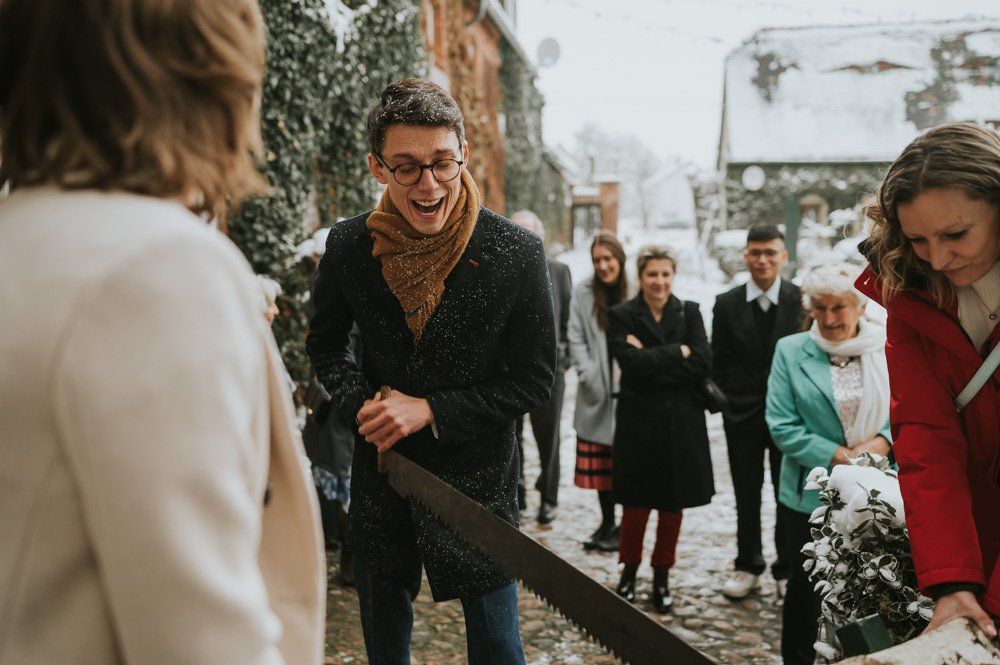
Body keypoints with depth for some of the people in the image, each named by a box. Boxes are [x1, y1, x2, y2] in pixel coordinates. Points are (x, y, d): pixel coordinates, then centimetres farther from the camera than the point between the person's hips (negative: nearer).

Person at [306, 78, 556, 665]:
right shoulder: (348, 247, -8)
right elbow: (326, 343, 10)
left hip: (478, 479, -2)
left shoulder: (517, 253, -15)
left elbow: (536, 380, -9)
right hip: (380, 472, 3)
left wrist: (431, 410, -18)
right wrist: (362, 404, -10)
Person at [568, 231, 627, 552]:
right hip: (597, 393, 3)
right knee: (598, 461, 9)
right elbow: (576, 339, 4)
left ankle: (625, 526, 16)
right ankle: (607, 522, 25)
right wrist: (588, 377, -5)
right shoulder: (583, 292, 4)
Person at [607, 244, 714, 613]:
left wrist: (652, 360, -13)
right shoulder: (621, 316, -2)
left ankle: (662, 576, 26)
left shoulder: (689, 312, 5)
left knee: (673, 505, 10)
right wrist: (677, 352, -11)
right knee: (636, 504, 4)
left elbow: (702, 364, -9)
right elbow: (633, 364, -17)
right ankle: (629, 572, 25)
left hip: (681, 424, 2)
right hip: (639, 423, -2)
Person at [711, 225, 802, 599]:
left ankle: (787, 569, 24)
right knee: (746, 495, 12)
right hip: (742, 414, 2)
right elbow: (718, 362, 5)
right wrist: (724, 402, 0)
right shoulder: (727, 304, 1)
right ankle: (747, 566, 27)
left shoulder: (802, 301, -5)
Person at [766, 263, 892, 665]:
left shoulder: (890, 350, 1)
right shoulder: (790, 351, -2)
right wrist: (835, 456, -16)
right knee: (805, 589, 12)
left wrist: (882, 441, -16)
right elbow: (781, 424, -7)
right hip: (811, 493, -1)